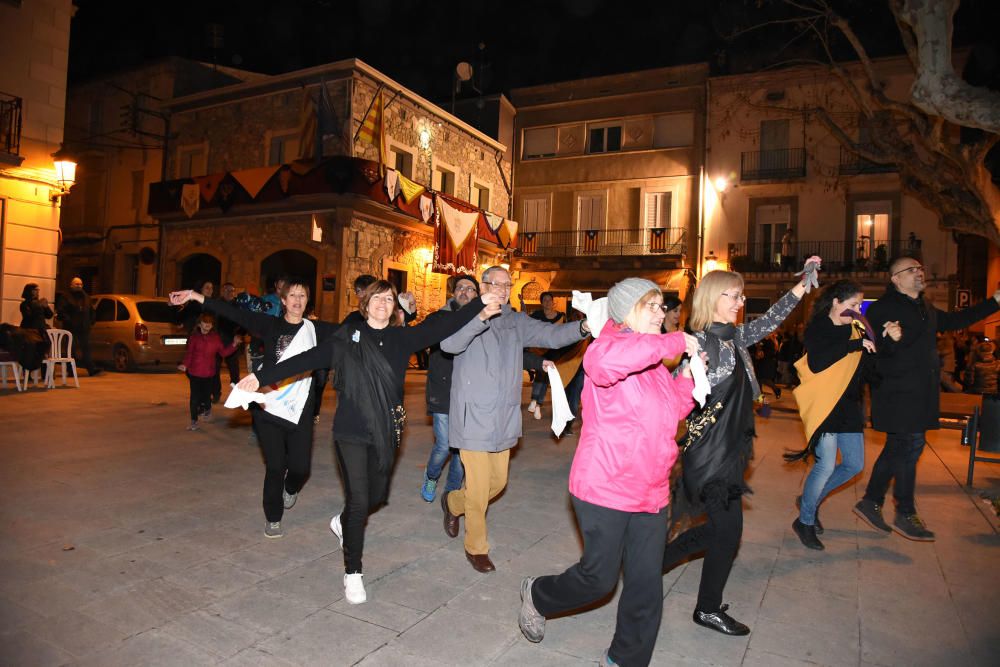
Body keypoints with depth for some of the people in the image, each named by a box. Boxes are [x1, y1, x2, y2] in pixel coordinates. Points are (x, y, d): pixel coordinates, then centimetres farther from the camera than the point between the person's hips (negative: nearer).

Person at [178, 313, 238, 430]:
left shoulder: (216, 337, 4)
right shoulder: (194, 337, -3)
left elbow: (223, 352, 4)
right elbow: (189, 353, -7)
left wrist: (233, 345, -9)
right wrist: (185, 365, -23)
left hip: (209, 372, 2)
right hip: (195, 372, -2)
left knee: (206, 394, 8)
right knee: (194, 397, -2)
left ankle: (207, 409, 41)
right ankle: (194, 421, 8)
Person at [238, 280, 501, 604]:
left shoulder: (402, 338, 1)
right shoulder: (348, 338, -4)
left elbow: (442, 326, -10)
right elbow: (308, 359, -7)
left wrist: (480, 304, -21)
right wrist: (262, 376, -11)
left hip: (386, 432, 4)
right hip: (351, 432, -4)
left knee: (378, 495, 17)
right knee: (358, 501, -4)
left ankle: (343, 522, 50)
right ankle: (353, 572, 16)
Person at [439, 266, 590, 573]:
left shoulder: (517, 322, 8)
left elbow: (551, 334, -4)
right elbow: (448, 344, -24)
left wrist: (582, 328, -24)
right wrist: (482, 316, -37)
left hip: (504, 418, 6)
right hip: (473, 417, -5)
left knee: (498, 481, 18)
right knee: (479, 488, 1)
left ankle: (454, 502, 46)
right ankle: (476, 547, 24)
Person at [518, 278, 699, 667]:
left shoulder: (655, 363, 12)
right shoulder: (609, 346, -14)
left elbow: (673, 410, 21)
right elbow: (605, 360, -41)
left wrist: (688, 373, 4)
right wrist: (676, 342, -30)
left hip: (651, 493, 7)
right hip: (605, 489, -7)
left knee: (647, 586, 12)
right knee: (599, 577, 7)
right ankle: (537, 595, 37)